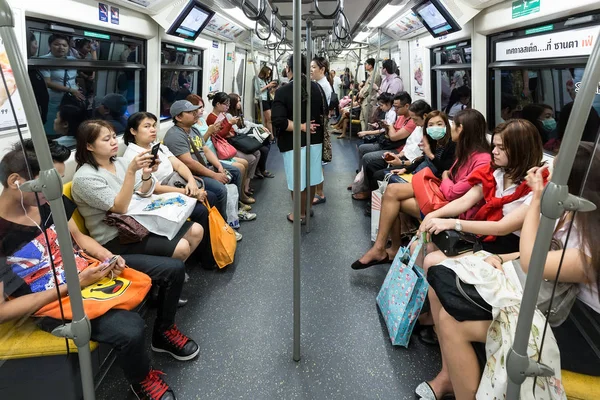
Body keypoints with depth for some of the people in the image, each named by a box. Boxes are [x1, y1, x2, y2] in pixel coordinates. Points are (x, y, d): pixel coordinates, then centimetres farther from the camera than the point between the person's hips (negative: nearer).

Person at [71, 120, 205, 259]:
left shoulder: (119, 162, 6)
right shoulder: (85, 177, -15)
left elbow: (142, 193, 7)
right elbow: (120, 207, -22)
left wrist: (147, 174, -15)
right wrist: (131, 170, -30)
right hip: (115, 238, -7)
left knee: (196, 231, -5)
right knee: (181, 247, -22)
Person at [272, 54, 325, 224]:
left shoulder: (283, 91, -15)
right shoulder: (316, 87, 1)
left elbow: (279, 121, -24)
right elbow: (323, 112, 11)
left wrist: (301, 126, -17)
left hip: (293, 142, -6)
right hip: (314, 139, 6)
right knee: (311, 175, 19)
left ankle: (300, 214, 20)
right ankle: (308, 207, 37)